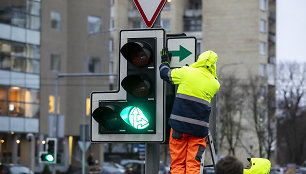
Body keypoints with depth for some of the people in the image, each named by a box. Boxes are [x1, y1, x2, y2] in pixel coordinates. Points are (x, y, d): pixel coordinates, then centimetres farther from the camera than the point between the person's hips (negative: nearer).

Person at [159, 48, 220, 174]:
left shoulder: (186, 72, -2)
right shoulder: (215, 84, 5)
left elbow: (165, 73, 13)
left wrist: (165, 62, 35)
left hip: (180, 124, -1)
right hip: (199, 128, 1)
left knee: (177, 163, 4)